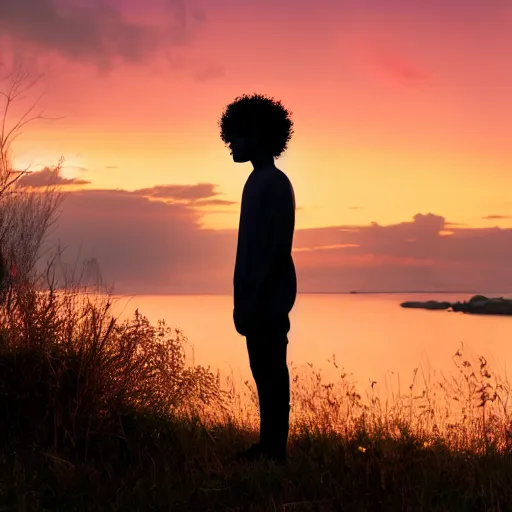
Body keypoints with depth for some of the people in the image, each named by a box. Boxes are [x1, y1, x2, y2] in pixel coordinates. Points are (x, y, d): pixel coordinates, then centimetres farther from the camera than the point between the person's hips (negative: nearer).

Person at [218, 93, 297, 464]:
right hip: (259, 295, 9)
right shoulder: (258, 181, 17)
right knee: (264, 370, 10)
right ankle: (267, 446, 16)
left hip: (270, 295, -9)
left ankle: (276, 449, 0)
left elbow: (278, 246, -19)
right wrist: (244, 298, 16)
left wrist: (253, 297, -20)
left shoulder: (275, 183, -11)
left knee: (272, 371, -5)